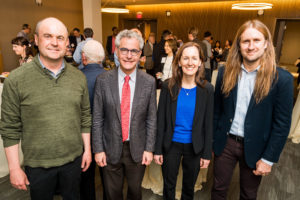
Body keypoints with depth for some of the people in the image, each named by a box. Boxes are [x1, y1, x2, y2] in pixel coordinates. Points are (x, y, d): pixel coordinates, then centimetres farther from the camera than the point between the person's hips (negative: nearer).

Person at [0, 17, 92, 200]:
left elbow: (85, 117, 4)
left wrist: (87, 149, 5)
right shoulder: (16, 80, -12)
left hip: (74, 159, 3)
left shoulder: (79, 77, -2)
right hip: (38, 164, -2)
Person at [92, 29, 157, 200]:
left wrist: (149, 149, -4)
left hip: (138, 149, 1)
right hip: (110, 149, 0)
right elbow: (97, 119, -4)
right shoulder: (103, 80, -9)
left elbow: (151, 119, -3)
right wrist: (98, 149, -5)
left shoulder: (149, 82, -7)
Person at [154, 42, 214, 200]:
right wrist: (158, 149, -5)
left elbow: (208, 123, -4)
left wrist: (207, 153, -2)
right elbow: (161, 120, -6)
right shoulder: (168, 86, -9)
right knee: (168, 186, 19)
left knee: (189, 187, 21)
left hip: (194, 146, 1)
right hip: (171, 144, 0)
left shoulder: (207, 89, -8)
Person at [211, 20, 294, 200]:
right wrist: (210, 141, 4)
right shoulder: (225, 72, -4)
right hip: (225, 143, 2)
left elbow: (282, 124, -8)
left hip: (255, 147, -1)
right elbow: (217, 110, 2)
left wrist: (268, 159, -8)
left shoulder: (282, 79, -11)